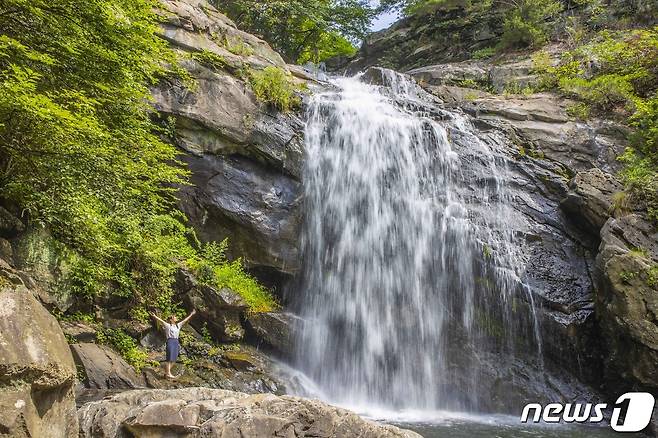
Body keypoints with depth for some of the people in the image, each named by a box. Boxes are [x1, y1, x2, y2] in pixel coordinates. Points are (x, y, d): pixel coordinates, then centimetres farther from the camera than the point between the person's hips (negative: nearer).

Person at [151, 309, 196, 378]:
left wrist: (191, 314, 34)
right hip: (170, 341, -6)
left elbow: (185, 320, 27)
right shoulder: (168, 325, 3)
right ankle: (168, 374, -10)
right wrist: (155, 316, -21)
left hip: (176, 342, 7)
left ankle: (167, 371, 16)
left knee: (173, 360, 6)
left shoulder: (178, 325, 19)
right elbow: (161, 321, -9)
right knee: (170, 359, -10)